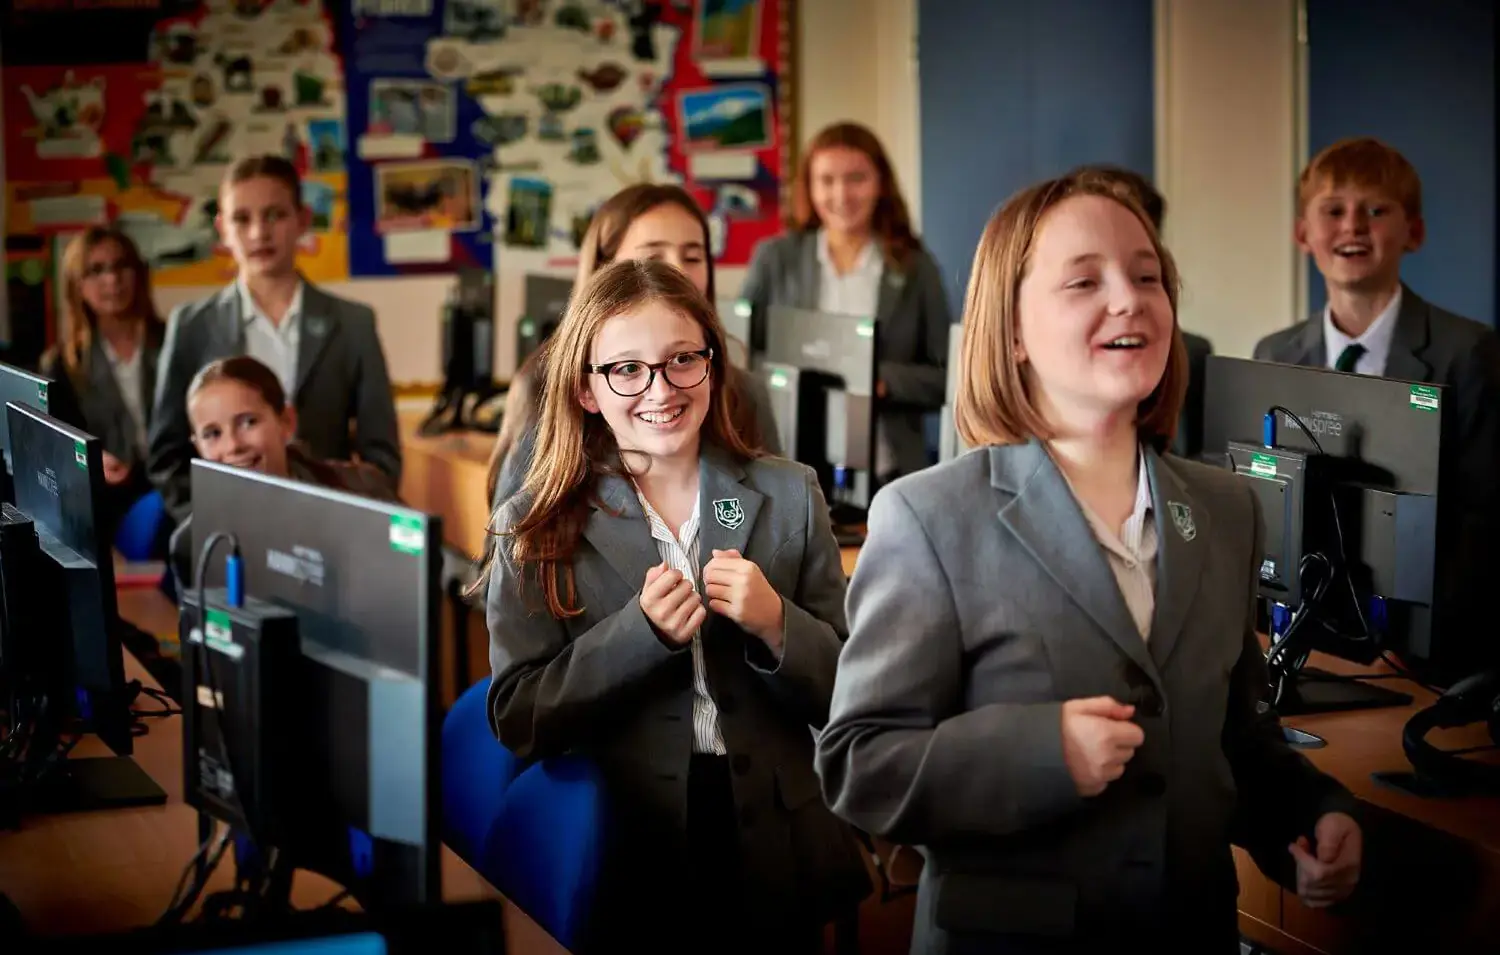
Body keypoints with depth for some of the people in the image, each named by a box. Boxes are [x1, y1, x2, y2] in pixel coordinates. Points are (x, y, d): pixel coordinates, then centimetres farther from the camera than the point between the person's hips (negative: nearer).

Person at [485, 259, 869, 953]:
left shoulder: (788, 496, 1)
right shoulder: (534, 529, -3)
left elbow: (849, 694, 2)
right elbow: (517, 722, -9)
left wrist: (776, 624, -18)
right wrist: (639, 632, -21)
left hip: (778, 864, 2)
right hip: (624, 865, -2)